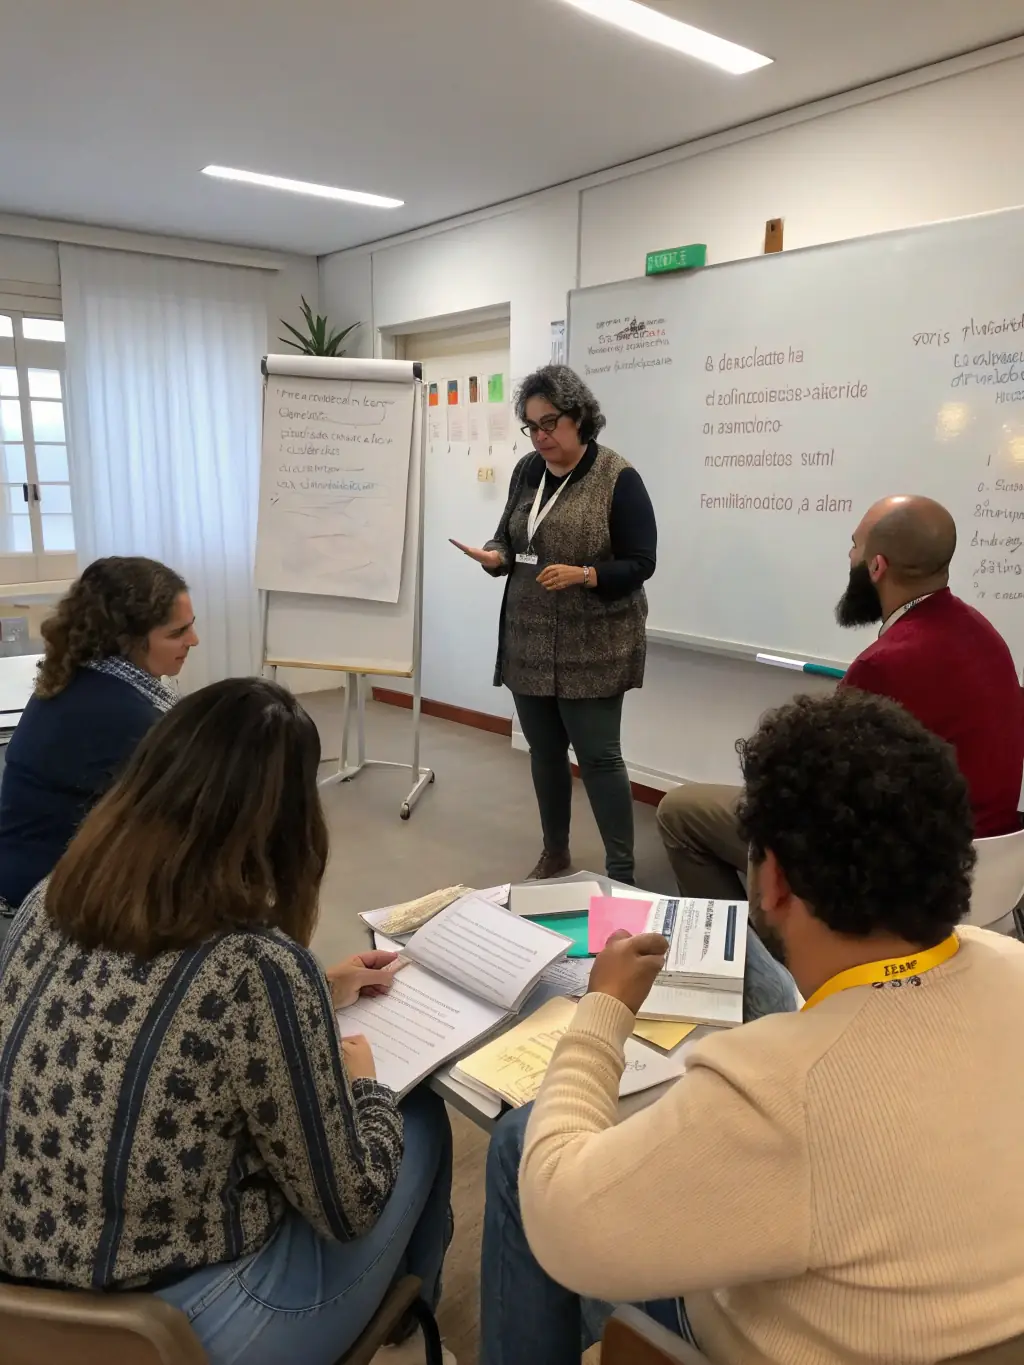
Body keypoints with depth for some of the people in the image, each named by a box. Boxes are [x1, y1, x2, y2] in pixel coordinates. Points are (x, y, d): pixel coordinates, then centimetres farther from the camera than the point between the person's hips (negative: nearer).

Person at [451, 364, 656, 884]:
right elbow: (509, 538, 16)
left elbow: (640, 564, -10)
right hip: (530, 643, 6)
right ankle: (555, 853, 31)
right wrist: (494, 555, -7)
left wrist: (583, 575, -25)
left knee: (598, 755, -3)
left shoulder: (618, 478, -10)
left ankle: (621, 871, 9)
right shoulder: (527, 471, 8)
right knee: (544, 752, 14)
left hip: (592, 649, -6)